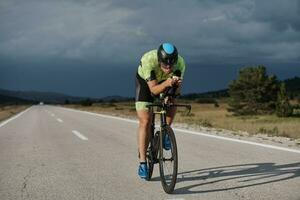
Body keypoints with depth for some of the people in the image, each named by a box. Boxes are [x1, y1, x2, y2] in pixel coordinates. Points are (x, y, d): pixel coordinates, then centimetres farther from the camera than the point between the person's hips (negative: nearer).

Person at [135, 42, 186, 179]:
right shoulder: (148, 60, -40)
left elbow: (177, 90, -26)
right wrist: (167, 83, -57)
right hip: (145, 82, -3)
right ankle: (142, 162, -7)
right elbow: (153, 89, -38)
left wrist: (177, 84, -48)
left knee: (172, 103, -24)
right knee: (145, 122, -12)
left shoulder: (180, 62, -32)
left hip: (165, 82, 3)